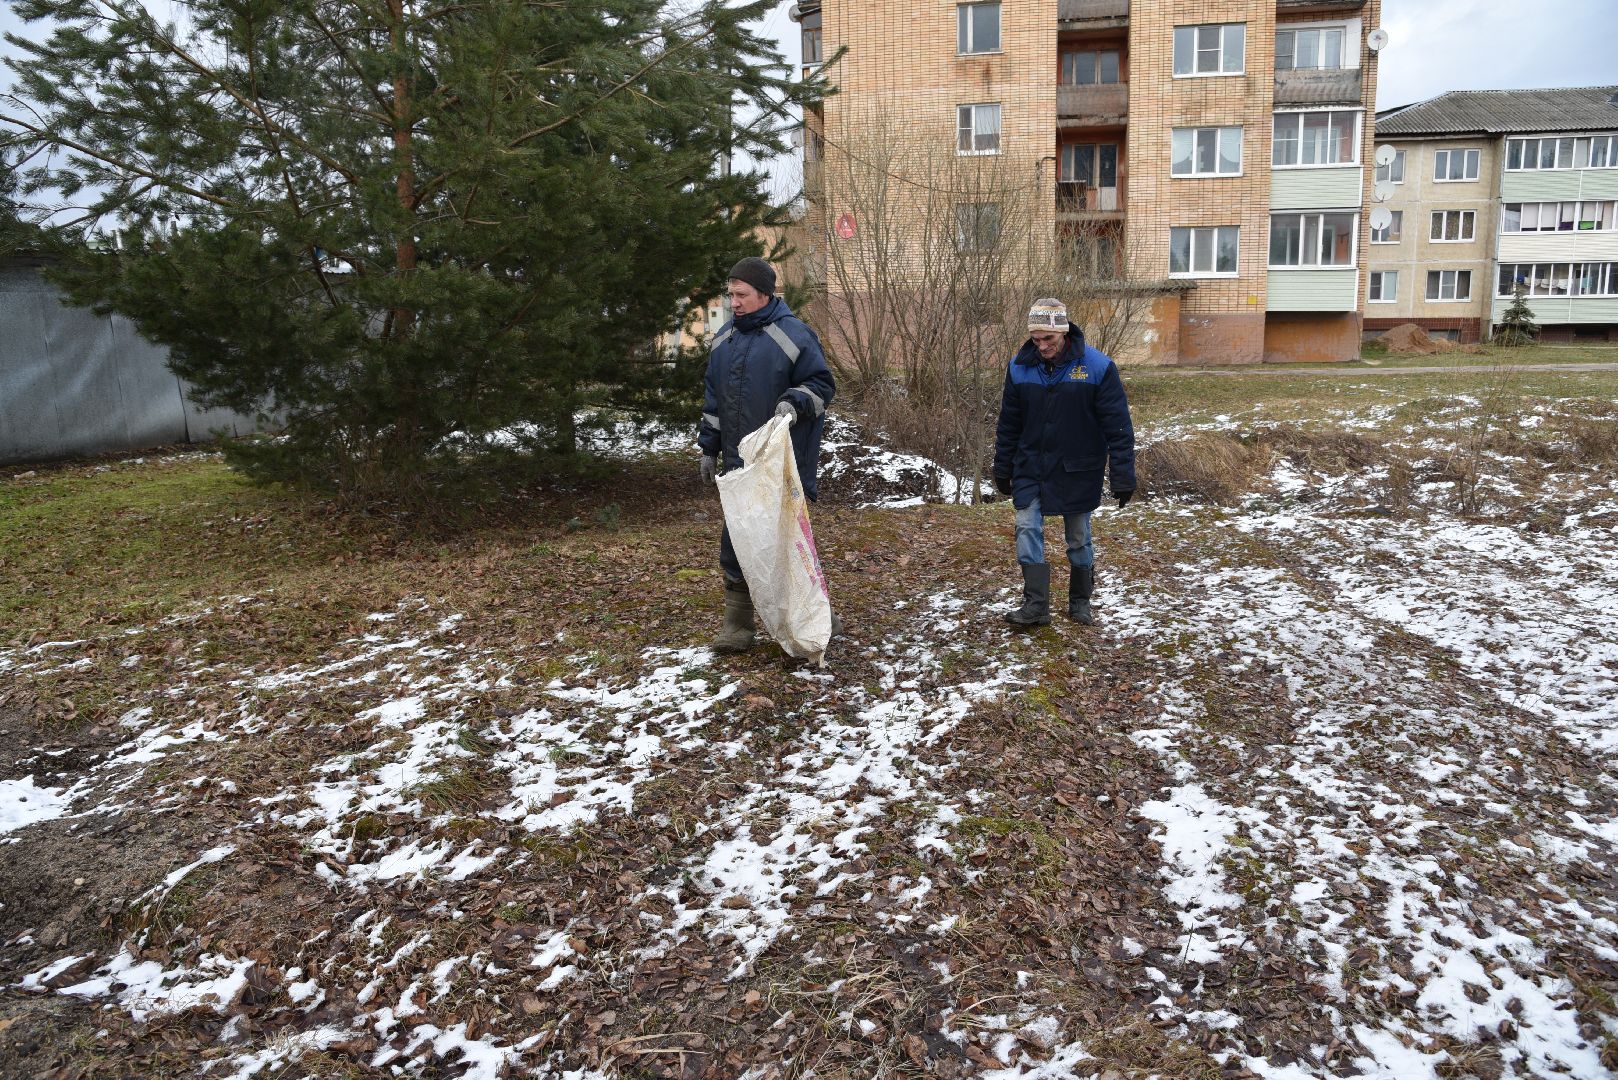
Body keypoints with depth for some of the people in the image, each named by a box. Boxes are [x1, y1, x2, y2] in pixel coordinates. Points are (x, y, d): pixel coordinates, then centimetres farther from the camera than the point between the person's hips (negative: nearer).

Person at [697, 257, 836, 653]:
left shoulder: (794, 335, -8)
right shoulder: (724, 338, 12)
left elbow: (822, 384, -5)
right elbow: (713, 398, 18)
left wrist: (795, 402, -24)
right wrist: (709, 447, 17)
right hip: (738, 461, 6)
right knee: (736, 543, 5)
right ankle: (737, 626, 14)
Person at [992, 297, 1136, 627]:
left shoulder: (1097, 366, -14)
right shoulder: (1019, 368, -4)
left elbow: (1118, 427, -12)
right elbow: (1008, 425, 6)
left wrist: (1123, 477, -14)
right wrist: (1002, 471, 10)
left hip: (1078, 471, -2)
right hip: (1030, 467, 2)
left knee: (1079, 537, 9)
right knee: (1027, 528, -8)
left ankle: (1080, 603, 25)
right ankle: (1036, 605, -4)